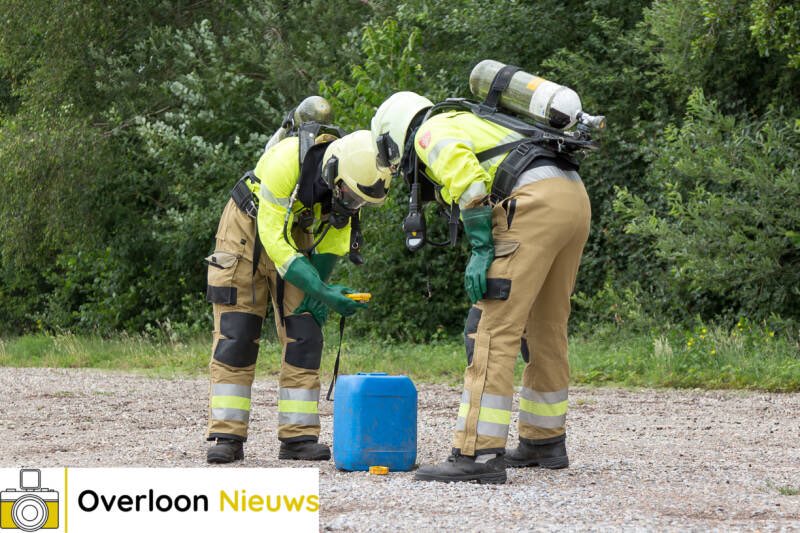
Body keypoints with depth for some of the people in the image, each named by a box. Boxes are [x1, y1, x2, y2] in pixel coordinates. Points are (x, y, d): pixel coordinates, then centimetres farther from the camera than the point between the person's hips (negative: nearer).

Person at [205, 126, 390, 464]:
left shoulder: (350, 179, -18)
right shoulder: (287, 161, -36)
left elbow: (331, 245, -3)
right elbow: (274, 239, -34)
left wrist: (318, 293, -8)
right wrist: (322, 291, -39)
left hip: (298, 240, 5)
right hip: (248, 231, -5)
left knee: (304, 337, -5)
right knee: (235, 337, -8)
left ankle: (298, 436, -3)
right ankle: (227, 436, -5)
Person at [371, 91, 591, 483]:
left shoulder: (431, 133, 7)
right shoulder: (472, 126, 35)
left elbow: (469, 183, -12)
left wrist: (481, 250, -14)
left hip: (536, 203, -9)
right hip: (575, 197, 9)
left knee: (493, 332, -11)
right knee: (545, 330, 21)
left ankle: (478, 454, -16)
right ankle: (544, 442, 31)